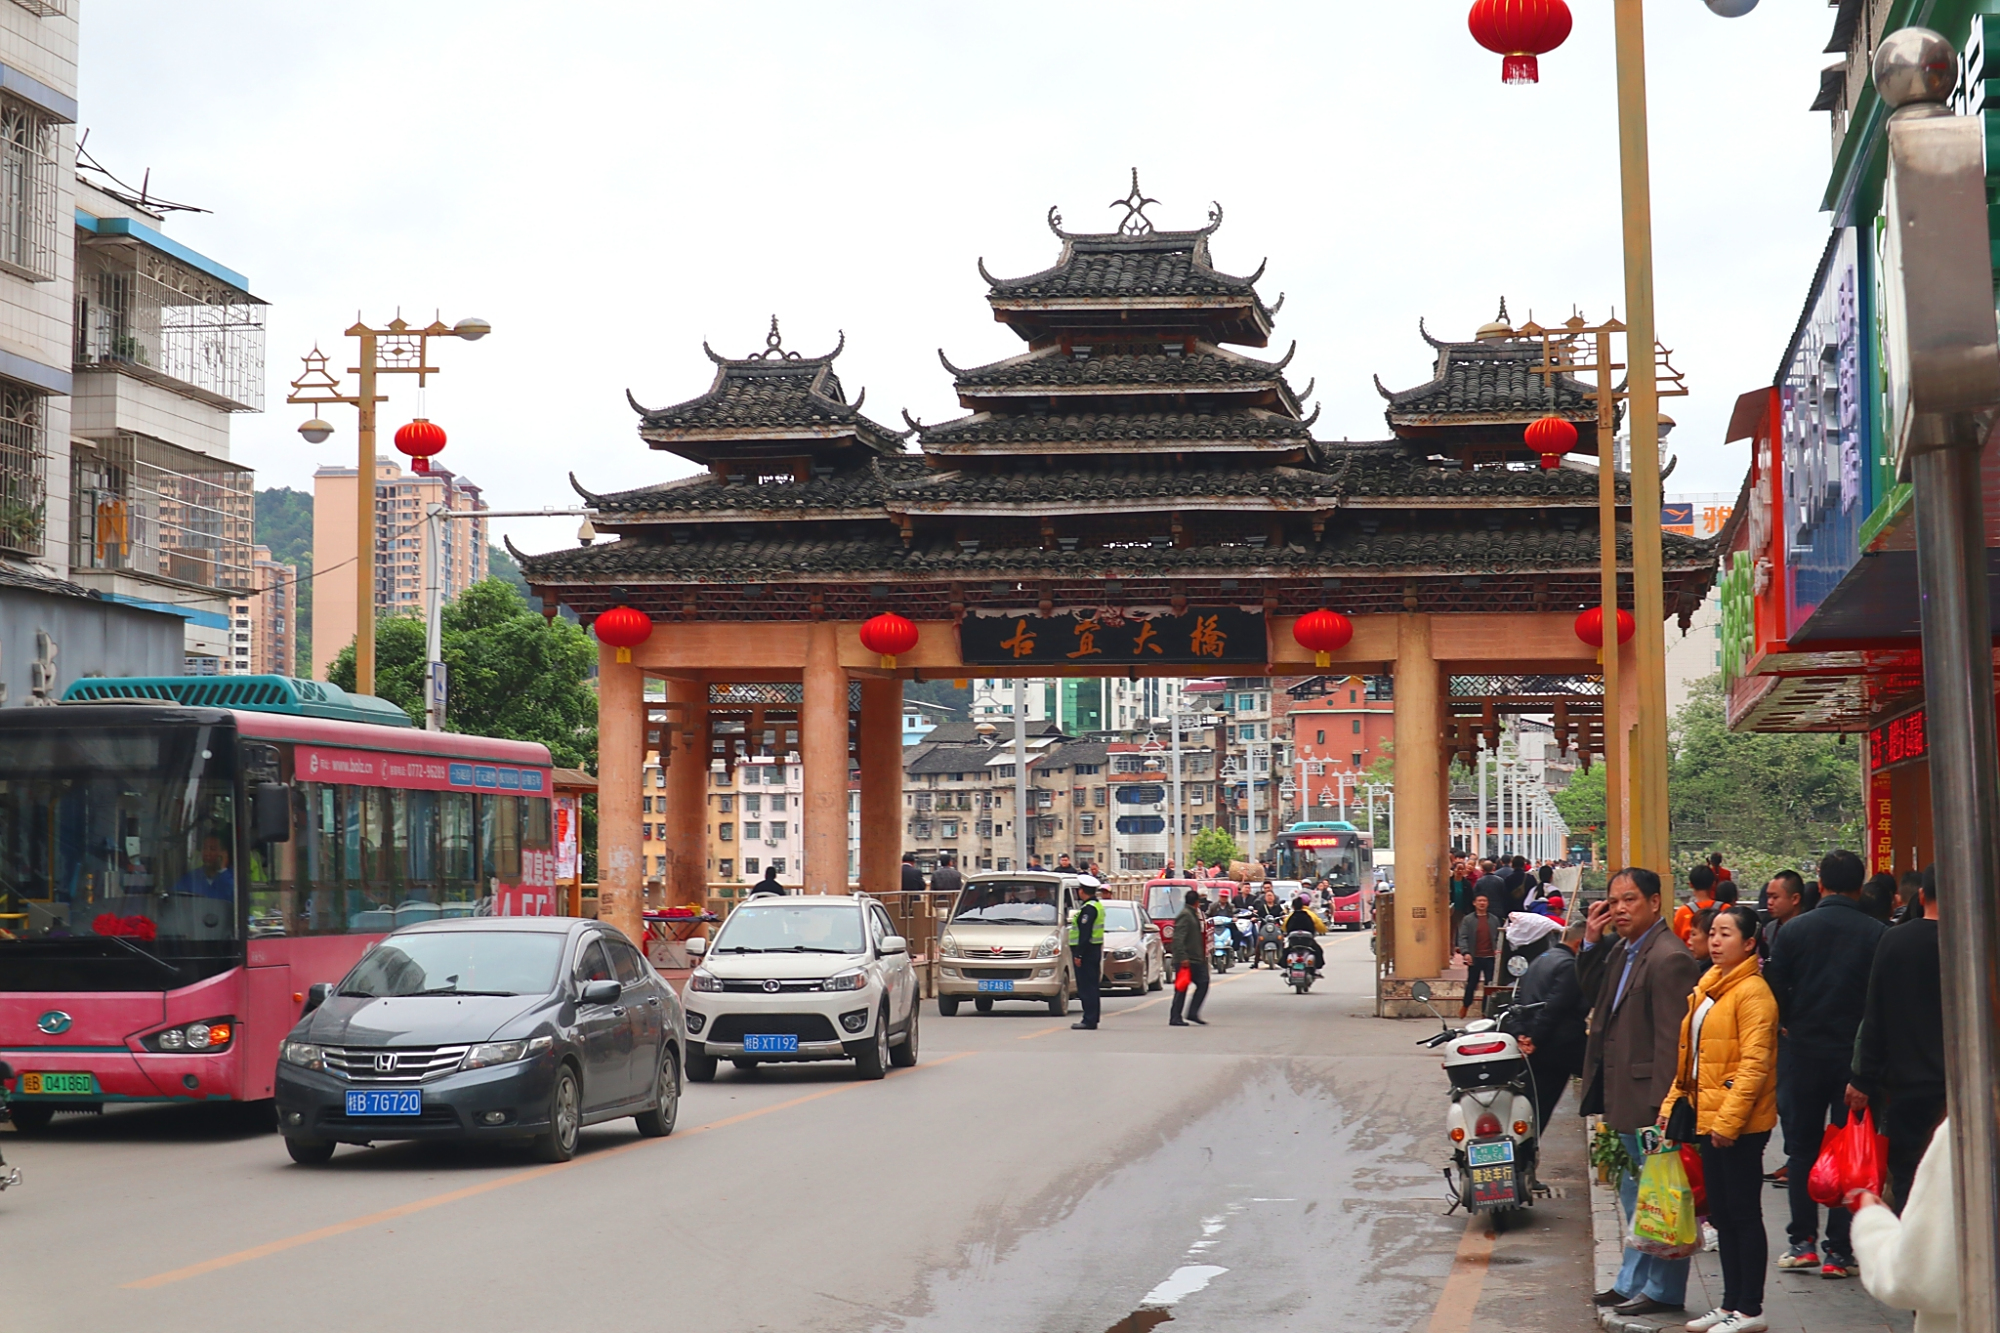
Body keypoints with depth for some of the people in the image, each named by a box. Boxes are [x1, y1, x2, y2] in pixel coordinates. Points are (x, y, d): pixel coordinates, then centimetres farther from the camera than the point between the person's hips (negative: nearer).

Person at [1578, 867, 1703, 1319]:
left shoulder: (1669, 958, -19)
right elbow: (1592, 993, 19)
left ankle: (1663, 1290, 10)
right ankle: (1633, 1280, 30)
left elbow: (1672, 1038, -21)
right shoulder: (1622, 951, 10)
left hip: (1649, 1098, -10)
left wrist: (1660, 1106, -23)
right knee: (1633, 1195, 19)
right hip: (1624, 1096, 10)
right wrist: (1591, 942, 5)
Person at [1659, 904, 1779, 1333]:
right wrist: (1672, 1104, 13)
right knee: (1722, 1216, 13)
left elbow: (1754, 1064, -19)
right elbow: (1690, 1057, 21)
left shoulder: (1752, 993, -13)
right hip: (1708, 1120, 9)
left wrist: (1729, 1119, -22)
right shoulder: (1708, 988, 15)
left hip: (1740, 1125, -9)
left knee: (1743, 1214, -2)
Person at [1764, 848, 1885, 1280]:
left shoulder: (1794, 930, -4)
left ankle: (1802, 1242, 9)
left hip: (1804, 1050, 1)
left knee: (1802, 1147, 12)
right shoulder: (1876, 934, -8)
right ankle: (1839, 1251, 2)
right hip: (1857, 1054, -1)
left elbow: (1774, 989, -2)